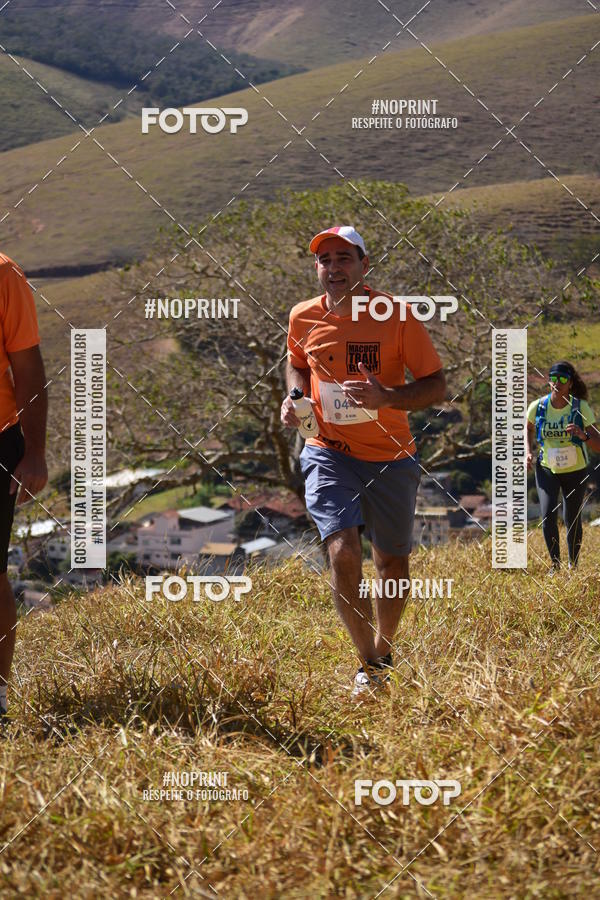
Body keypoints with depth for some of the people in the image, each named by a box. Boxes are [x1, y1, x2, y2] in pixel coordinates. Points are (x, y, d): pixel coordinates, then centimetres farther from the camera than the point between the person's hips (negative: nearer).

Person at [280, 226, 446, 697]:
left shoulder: (397, 316, -11)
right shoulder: (304, 318, -2)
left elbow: (437, 385, -9)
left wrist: (386, 398, -26)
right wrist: (295, 395, 0)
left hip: (391, 458, 0)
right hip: (329, 453, 1)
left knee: (393, 563, 11)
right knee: (343, 553, -19)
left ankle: (383, 650, 37)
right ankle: (369, 665, -3)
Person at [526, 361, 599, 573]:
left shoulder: (580, 408, -17)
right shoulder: (538, 407, -12)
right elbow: (529, 429, 13)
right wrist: (529, 451, -2)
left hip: (575, 471, -1)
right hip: (547, 469, 1)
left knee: (572, 521, 7)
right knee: (548, 516, -16)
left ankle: (573, 565, 30)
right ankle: (555, 563, 3)